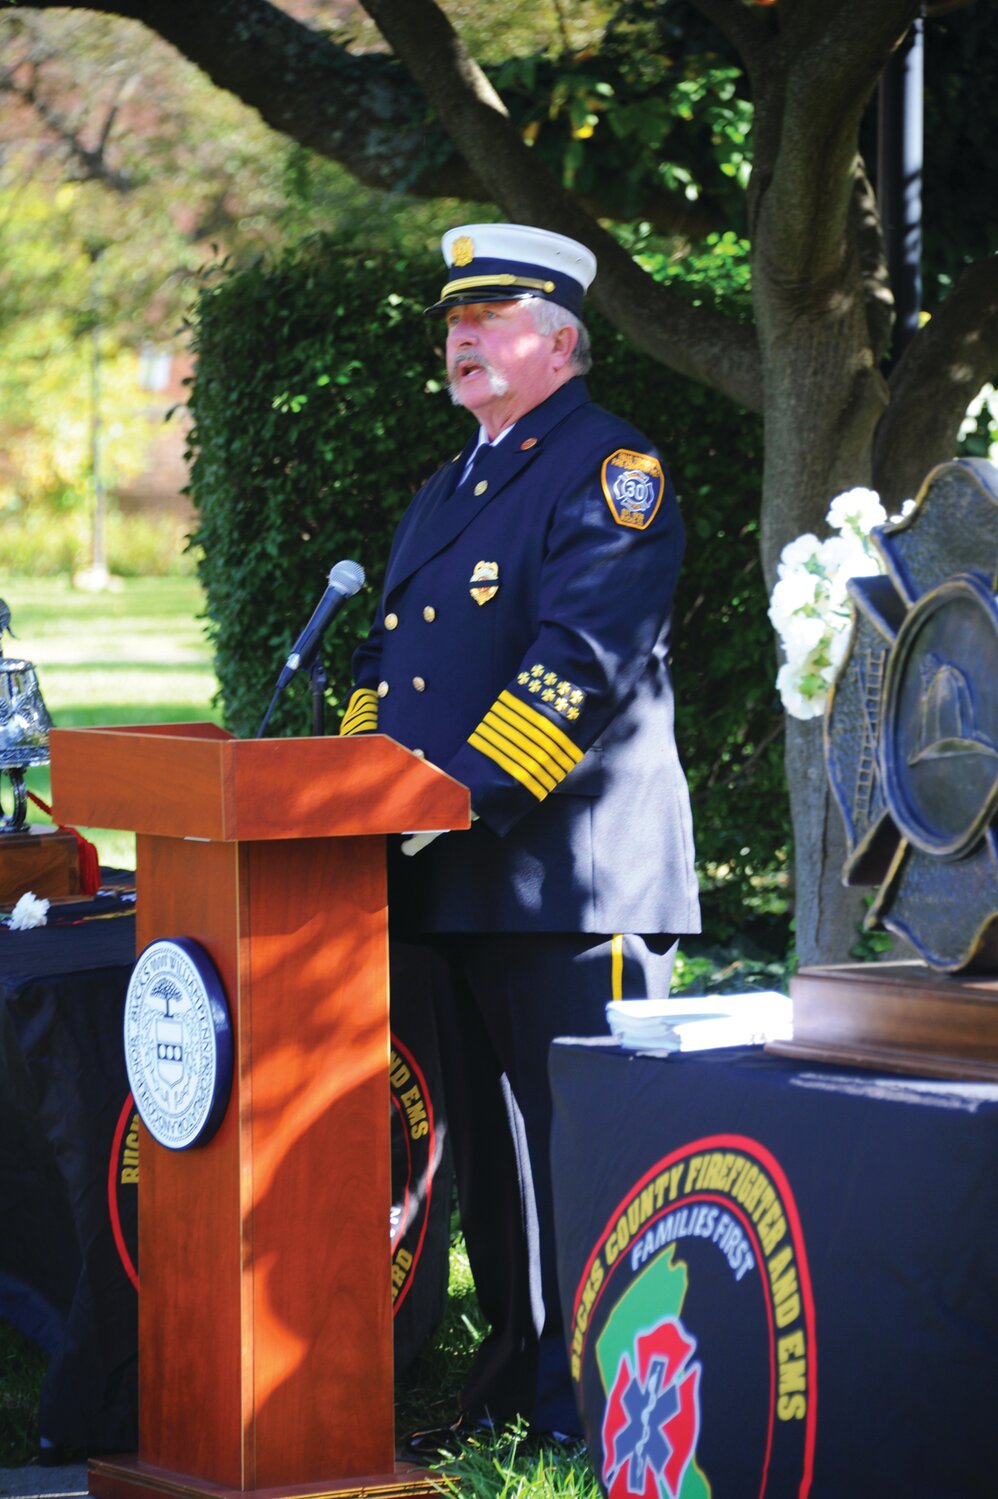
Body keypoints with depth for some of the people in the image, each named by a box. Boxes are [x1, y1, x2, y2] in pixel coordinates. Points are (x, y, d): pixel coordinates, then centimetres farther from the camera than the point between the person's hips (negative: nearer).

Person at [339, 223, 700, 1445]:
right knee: (490, 1151, 14)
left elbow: (583, 658, -17)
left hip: (572, 878, -9)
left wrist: (462, 792, -22)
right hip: (456, 886, 9)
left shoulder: (609, 470, -6)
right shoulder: (445, 496, 22)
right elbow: (387, 658, 23)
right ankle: (512, 1379, 22)